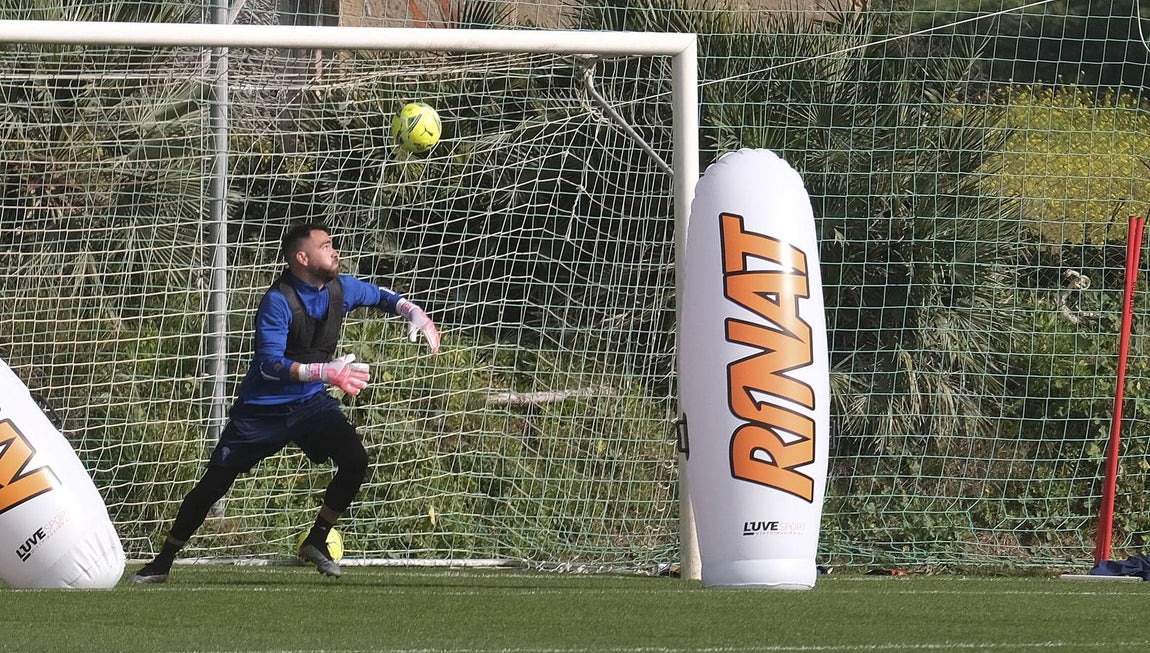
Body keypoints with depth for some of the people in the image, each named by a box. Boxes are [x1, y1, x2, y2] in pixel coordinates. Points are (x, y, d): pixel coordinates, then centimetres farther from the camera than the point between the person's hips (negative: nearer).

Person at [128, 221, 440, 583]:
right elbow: (270, 366, -32)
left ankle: (316, 541, 1)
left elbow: (380, 296, 17)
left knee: (355, 461, -19)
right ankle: (162, 563, 12)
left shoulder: (340, 288, -5)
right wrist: (326, 372, -40)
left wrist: (414, 313, -1)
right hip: (262, 410, -4)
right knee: (212, 485, -1)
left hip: (311, 403, 4)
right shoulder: (277, 302, -23)